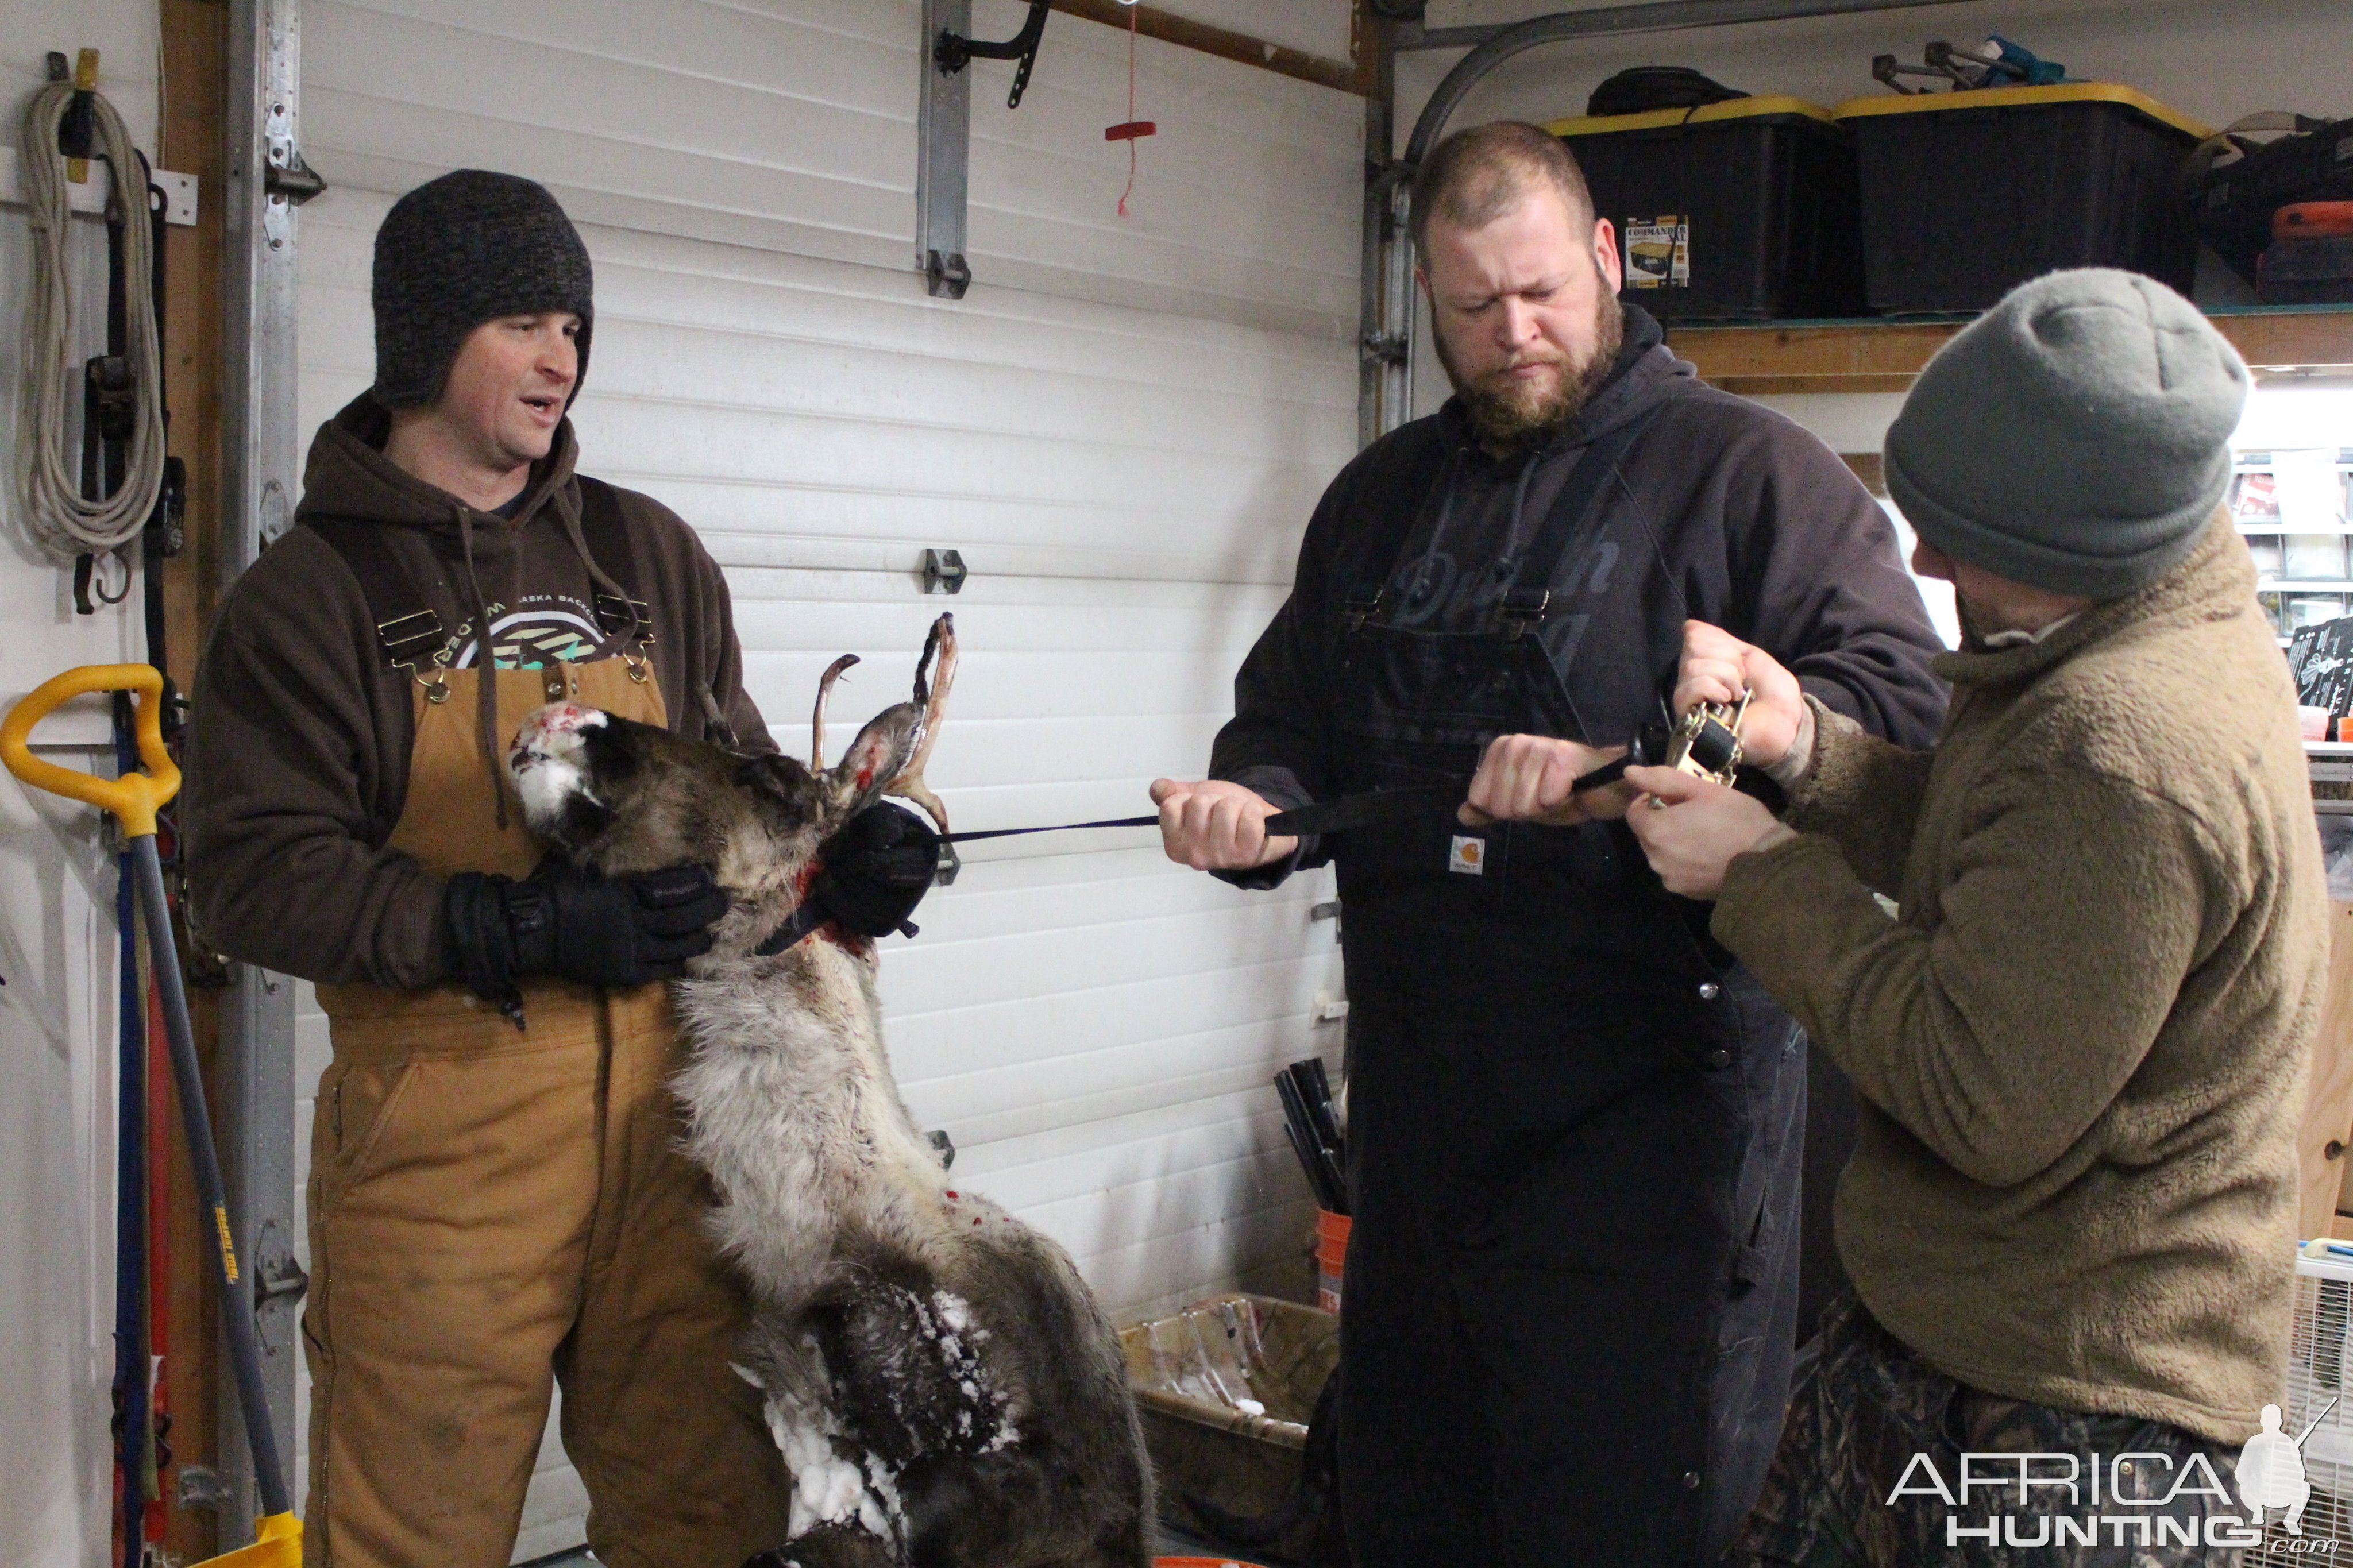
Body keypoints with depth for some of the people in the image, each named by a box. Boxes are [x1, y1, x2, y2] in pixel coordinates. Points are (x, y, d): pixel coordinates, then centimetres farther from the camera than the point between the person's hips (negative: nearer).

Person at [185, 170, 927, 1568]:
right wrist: (512, 929, -18)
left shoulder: (652, 555, 13)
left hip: (669, 1103, 4)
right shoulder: (312, 591, 1)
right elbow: (251, 874, -8)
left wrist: (839, 837, -2)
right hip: (443, 1124, -3)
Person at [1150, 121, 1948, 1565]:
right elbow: (1291, 720, 22)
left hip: (1648, 1123, -5)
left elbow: (1893, 692, -14)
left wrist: (1625, 775, -24)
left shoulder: (1745, 469, -2)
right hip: (1420, 1114, 6)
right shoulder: (1380, 496, 17)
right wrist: (1256, 806, -2)